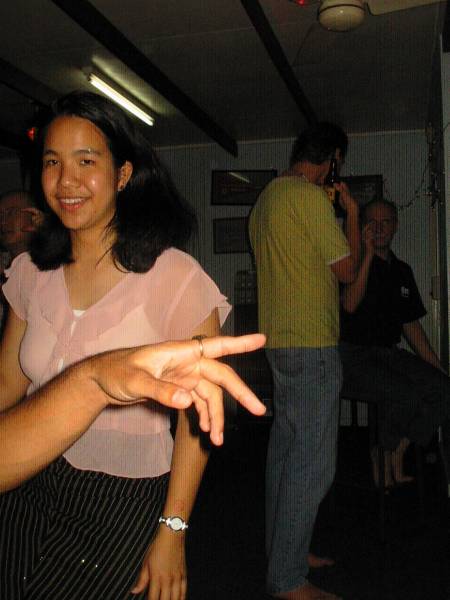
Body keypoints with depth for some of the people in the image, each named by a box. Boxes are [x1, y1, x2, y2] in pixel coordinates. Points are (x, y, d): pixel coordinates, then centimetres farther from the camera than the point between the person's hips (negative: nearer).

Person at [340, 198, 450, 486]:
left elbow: (411, 325, 20)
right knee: (406, 395, -29)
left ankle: (397, 456, 0)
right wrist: (368, 254, -23)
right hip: (353, 356, -6)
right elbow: (350, 305, -22)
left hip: (389, 353, 6)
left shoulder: (402, 271, 17)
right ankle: (382, 462, -2)